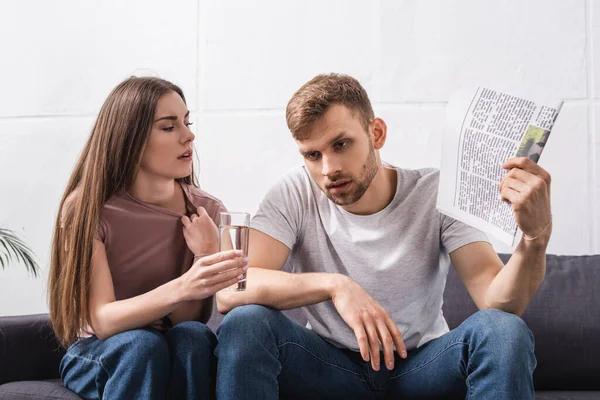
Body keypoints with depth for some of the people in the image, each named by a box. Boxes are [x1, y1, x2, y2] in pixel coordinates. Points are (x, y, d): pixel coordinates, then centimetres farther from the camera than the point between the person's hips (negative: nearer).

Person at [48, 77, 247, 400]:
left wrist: (205, 259, -28)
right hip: (96, 357, -2)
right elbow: (102, 321, -22)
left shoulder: (206, 212, -7)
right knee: (142, 343, -34)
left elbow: (184, 319, -9)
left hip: (178, 355, 2)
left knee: (194, 335, -31)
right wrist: (181, 288, -40)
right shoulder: (86, 207, -13)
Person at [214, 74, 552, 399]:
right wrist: (333, 285, -36)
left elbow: (499, 302, -22)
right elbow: (229, 292, -24)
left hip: (419, 365, 0)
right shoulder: (294, 196, -11)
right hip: (329, 364, 0)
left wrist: (536, 238, -42)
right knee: (245, 323, -28)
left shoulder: (436, 193, -12)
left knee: (505, 331, -29)